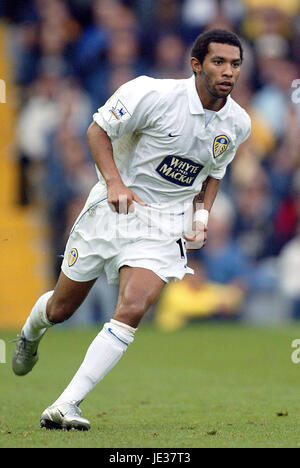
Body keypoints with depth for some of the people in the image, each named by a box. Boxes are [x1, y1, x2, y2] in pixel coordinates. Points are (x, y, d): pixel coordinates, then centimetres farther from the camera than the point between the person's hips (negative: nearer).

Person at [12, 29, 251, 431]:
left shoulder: (237, 123, 0)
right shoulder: (156, 95, -17)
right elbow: (99, 129, -8)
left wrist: (202, 213, 2)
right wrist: (114, 181, -20)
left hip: (164, 226, 2)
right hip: (114, 206, -2)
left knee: (132, 309, -23)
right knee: (61, 309, 11)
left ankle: (67, 405, -20)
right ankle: (31, 331, 51)